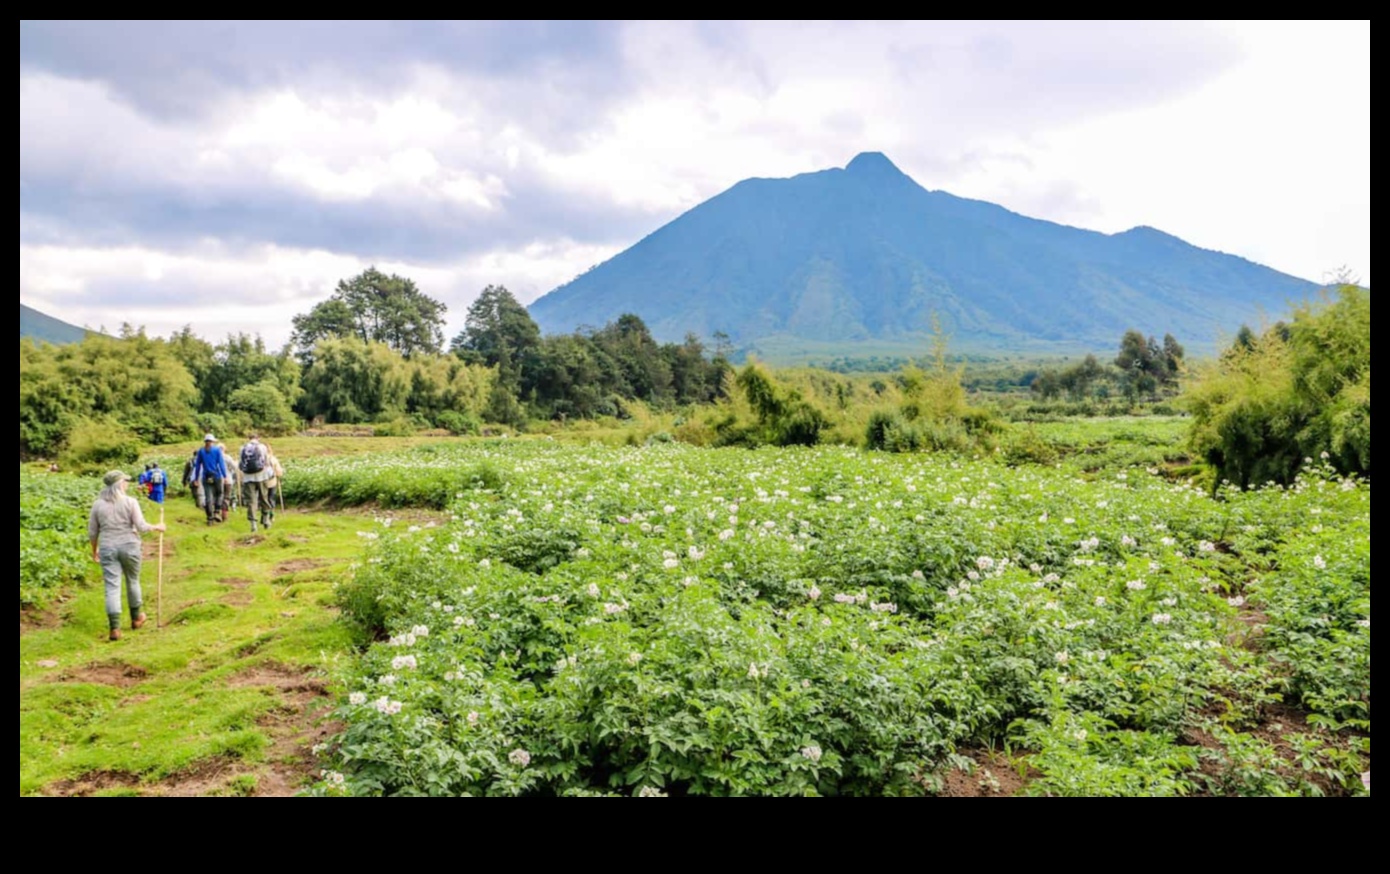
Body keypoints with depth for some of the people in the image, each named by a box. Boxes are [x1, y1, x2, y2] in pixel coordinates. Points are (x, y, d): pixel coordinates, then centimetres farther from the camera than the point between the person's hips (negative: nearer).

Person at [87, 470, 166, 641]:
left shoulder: (98, 504, 2)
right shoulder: (130, 502, -7)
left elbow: (92, 532, 7)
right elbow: (141, 526, -10)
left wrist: (94, 550, 20)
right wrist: (157, 527, 8)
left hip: (107, 548, 1)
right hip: (129, 546, -1)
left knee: (112, 586, -1)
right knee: (133, 581, 18)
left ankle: (115, 628, -9)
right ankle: (136, 618, 34)